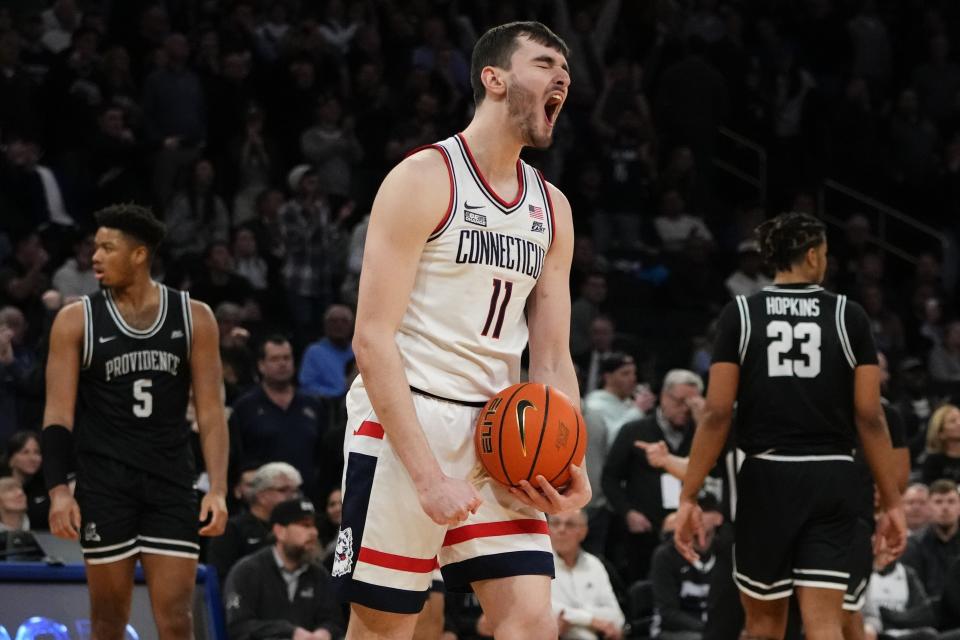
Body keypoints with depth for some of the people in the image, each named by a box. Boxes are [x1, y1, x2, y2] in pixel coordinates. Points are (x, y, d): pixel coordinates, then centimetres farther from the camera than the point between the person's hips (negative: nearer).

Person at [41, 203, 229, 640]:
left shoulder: (194, 318, 3)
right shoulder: (77, 320, 0)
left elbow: (210, 411, 3)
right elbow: (58, 413, -3)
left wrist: (218, 489, -7)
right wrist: (58, 490, -13)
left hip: (170, 484, 1)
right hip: (104, 485, -1)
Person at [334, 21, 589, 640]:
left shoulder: (552, 208, 12)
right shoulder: (425, 179, -8)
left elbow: (552, 358, 15)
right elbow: (373, 338, -14)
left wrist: (569, 465, -3)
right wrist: (428, 475, -21)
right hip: (402, 427, -6)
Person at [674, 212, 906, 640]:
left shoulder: (740, 315, 0)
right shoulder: (848, 316, 2)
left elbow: (717, 414, -5)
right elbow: (870, 417, -1)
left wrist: (688, 497, -2)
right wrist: (891, 502, 5)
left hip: (767, 477, 0)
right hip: (833, 478, 0)